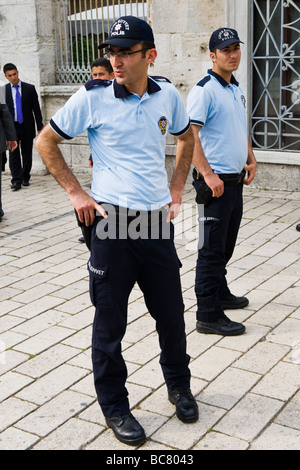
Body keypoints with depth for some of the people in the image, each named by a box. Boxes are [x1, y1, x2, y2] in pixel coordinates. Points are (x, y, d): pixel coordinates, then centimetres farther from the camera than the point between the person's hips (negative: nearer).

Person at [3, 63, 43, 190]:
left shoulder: (30, 88, 3)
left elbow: (36, 109, 3)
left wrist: (40, 127, -1)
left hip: (27, 127, 0)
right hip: (12, 127, 0)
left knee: (27, 154, 7)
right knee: (13, 154, -6)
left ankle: (25, 178, 20)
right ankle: (16, 180, -6)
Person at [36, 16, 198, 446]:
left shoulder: (167, 95, 3)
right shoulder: (93, 98, -7)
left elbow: (187, 138, 22)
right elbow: (46, 142, 3)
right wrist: (76, 193, -3)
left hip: (158, 221, 3)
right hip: (112, 221, -3)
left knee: (171, 314, 14)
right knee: (110, 322, 7)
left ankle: (179, 386, 39)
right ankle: (114, 406, 26)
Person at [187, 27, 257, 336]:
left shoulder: (236, 89, 15)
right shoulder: (204, 90, -12)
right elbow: (189, 135, -20)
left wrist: (250, 160, 14)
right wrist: (208, 175, -23)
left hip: (235, 180, 9)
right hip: (214, 182, -9)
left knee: (226, 245, 20)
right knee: (212, 249, -4)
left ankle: (220, 294, 36)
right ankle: (208, 315, 3)